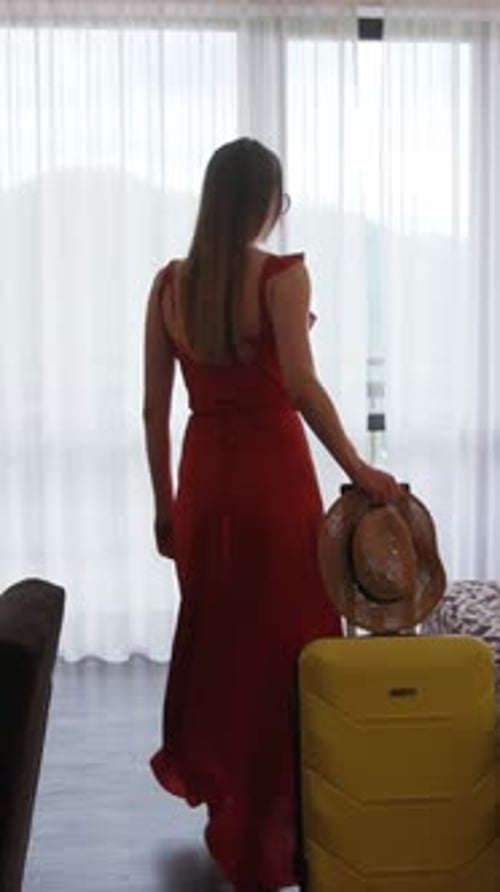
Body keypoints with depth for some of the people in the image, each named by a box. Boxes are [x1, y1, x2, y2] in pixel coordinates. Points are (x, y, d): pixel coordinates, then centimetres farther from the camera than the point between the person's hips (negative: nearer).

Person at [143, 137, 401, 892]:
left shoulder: (169, 283, 3)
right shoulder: (283, 275, -11)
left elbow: (154, 409, 4)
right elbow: (300, 384, -24)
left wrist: (163, 502, 12)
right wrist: (357, 469, -20)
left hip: (206, 477, 5)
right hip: (274, 475, -5)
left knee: (213, 639, 20)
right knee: (282, 643, 6)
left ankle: (216, 794, 37)